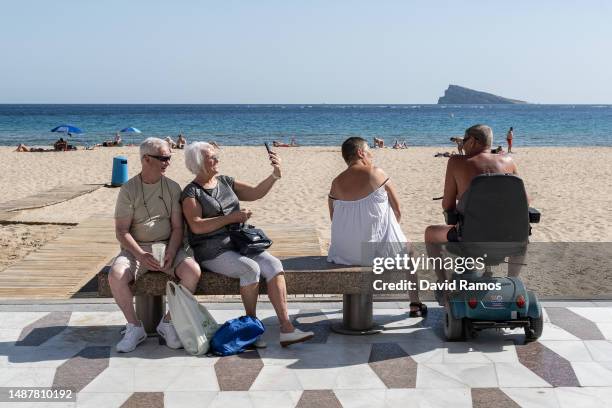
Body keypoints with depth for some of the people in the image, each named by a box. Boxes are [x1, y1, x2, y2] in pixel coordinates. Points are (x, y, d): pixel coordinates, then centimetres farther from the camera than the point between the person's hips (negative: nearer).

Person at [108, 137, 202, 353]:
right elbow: (121, 231, -5)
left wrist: (171, 254, -16)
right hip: (136, 248, -1)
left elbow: (177, 227, 3)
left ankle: (168, 322, -8)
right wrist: (141, 255, -21)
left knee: (193, 271, -27)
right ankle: (135, 327, -9)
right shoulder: (128, 189, -1)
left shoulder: (172, 187, 5)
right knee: (115, 276, -31)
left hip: (168, 246, 2)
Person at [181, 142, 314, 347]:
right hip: (213, 252, -6)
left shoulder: (225, 182, 17)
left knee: (273, 265, -18)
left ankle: (286, 329, -25)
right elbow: (197, 226, -14)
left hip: (239, 243, 6)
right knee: (251, 268, -30)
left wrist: (275, 175, -4)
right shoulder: (191, 193, -1)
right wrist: (232, 218, -16)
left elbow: (255, 193, 12)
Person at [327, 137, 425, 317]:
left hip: (344, 252, 3)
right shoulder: (377, 173, -9)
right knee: (406, 248, 29)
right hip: (378, 248, -3)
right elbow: (398, 212, -4)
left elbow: (334, 219, 6)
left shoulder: (336, 183, -1)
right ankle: (415, 304, 33)